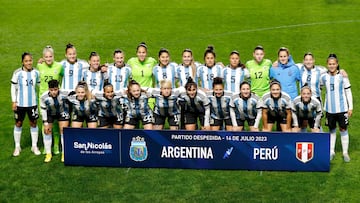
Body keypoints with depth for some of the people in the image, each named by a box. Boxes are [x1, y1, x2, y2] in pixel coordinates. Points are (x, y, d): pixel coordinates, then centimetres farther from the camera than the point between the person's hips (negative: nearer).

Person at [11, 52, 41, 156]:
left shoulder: (36, 72, -2)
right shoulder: (17, 73, -9)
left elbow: (39, 85, 8)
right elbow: (13, 87, -2)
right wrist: (14, 101, -5)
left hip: (32, 103, 2)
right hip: (20, 103, -2)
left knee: (33, 123, 9)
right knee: (18, 123, 9)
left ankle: (34, 146, 22)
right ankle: (17, 147, 22)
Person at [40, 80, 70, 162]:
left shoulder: (64, 94, -34)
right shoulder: (44, 97, -30)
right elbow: (43, 110, -15)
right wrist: (46, 123, -12)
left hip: (62, 112, -1)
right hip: (50, 114, 1)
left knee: (63, 130, -6)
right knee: (47, 131, 0)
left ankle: (64, 153, 6)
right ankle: (48, 154, 14)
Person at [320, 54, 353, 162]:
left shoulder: (342, 76, -7)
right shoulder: (324, 77, 0)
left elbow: (348, 92, -2)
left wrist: (350, 107, -4)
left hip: (342, 108, -2)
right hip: (329, 108, 2)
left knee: (343, 129, 3)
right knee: (331, 130, 12)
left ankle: (345, 152, 13)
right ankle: (331, 152, 23)